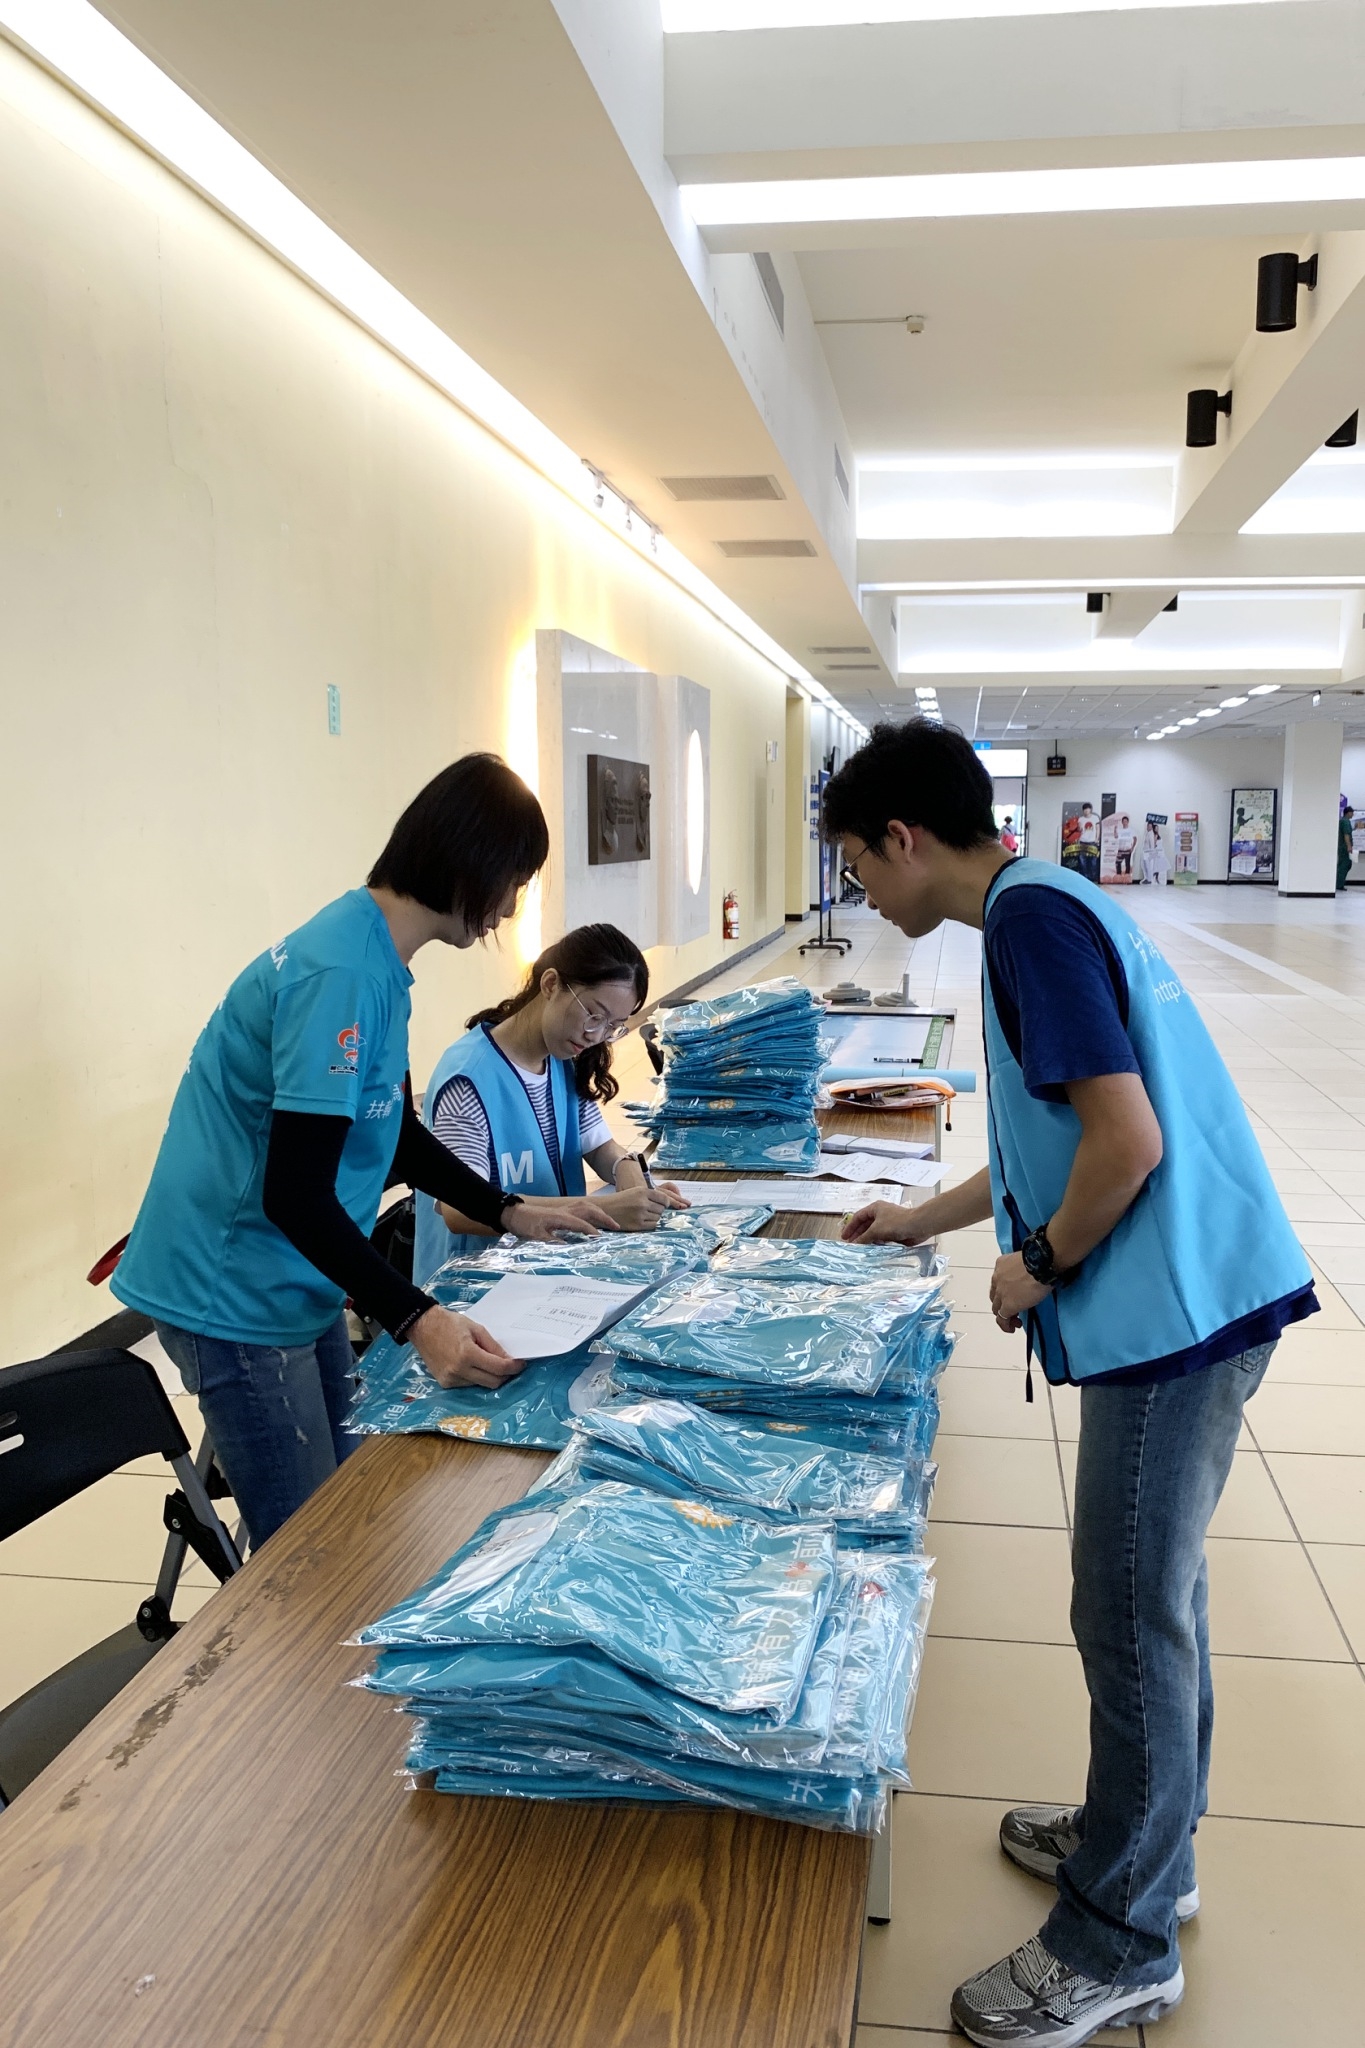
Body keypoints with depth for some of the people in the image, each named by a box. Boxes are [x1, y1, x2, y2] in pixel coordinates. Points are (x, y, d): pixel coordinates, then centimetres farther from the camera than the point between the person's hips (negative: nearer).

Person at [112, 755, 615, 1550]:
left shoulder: (374, 957, 5)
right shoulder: (342, 975, -25)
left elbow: (395, 1135, 15)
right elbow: (297, 1194, -27)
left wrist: (512, 1212, 10)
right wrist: (418, 1321, -32)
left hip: (298, 1282, 10)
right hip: (238, 1297, -9)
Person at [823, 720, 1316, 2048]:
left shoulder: (1032, 916, -16)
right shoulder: (1046, 906, 16)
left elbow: (1126, 1143, -24)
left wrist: (1039, 1266, -8)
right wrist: (926, 1220, 30)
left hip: (1174, 1306, -10)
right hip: (1197, 1294, 10)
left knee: (1130, 1616, 2)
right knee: (1156, 1592, 21)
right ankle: (1148, 1840, 39)